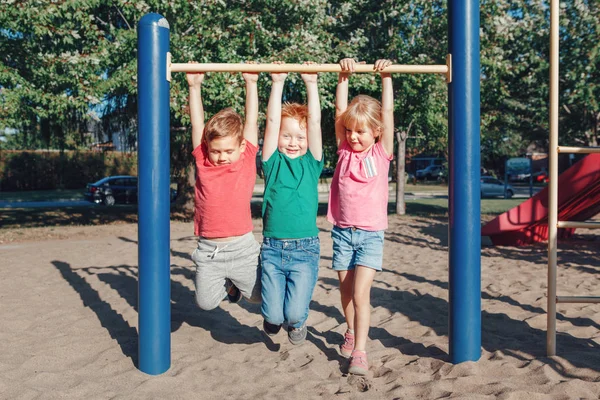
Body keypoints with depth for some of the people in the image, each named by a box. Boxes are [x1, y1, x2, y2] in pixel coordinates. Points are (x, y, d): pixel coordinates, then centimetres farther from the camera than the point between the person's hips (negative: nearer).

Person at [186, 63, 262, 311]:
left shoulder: (247, 160, -4)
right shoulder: (203, 161, -1)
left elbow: (251, 120, -4)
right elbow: (197, 123, -1)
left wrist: (251, 83, -6)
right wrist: (194, 86, -4)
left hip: (242, 247, -1)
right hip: (208, 250, 2)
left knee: (259, 297, 7)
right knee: (206, 302, 7)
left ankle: (240, 280, 39)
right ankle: (229, 284, 37)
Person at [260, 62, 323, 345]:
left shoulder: (311, 163, 7)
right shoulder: (273, 162, 6)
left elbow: (315, 122, 0)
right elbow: (272, 121, -1)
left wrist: (311, 84, -1)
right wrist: (277, 83, -2)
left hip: (305, 249, 0)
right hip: (272, 248, 0)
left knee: (295, 314, -10)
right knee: (273, 315, -5)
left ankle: (296, 321, 26)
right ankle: (273, 320, 32)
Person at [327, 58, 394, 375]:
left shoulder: (381, 152, -2)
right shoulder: (344, 149, 4)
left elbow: (387, 112, -8)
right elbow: (340, 111, -4)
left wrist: (386, 76, -9)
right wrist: (343, 76, -9)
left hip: (371, 233, -3)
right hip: (343, 230, 3)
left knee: (361, 293, -12)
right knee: (346, 290, 12)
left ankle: (359, 351, -9)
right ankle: (351, 332, 36)